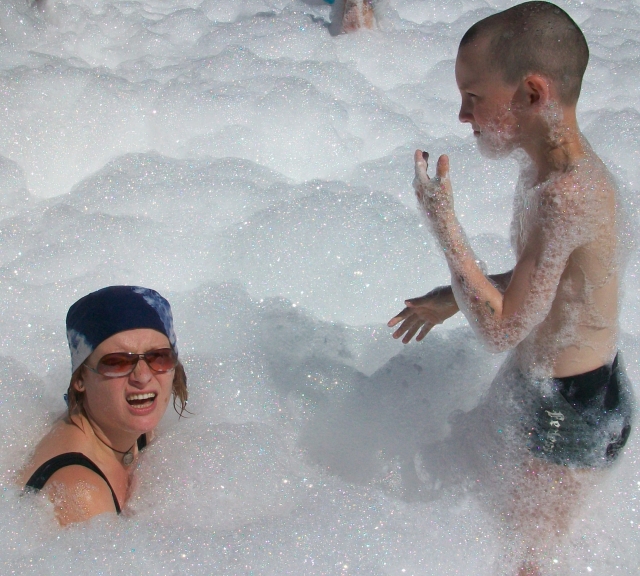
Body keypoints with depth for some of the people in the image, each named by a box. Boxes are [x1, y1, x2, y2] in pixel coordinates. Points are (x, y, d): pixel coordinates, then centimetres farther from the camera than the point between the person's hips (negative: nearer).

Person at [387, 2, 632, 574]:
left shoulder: (566, 195, -34)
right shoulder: (552, 167, -2)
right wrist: (452, 298, 15)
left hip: (571, 412, -10)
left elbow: (501, 328, -30)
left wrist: (442, 221, -27)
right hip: (540, 386, 10)